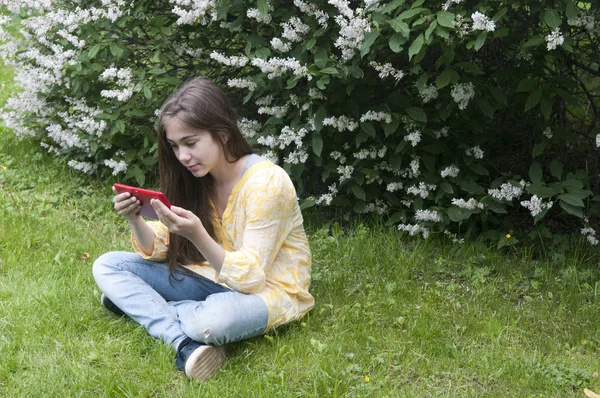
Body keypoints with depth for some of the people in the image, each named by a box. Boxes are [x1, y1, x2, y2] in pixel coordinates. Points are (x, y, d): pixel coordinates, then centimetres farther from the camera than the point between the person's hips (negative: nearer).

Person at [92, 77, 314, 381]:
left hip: (267, 291, -7)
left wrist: (197, 235, -38)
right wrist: (134, 219, -19)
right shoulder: (196, 177, -3)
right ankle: (185, 344, -25)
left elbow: (250, 278, -25)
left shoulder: (267, 183, -23)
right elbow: (158, 251, 2)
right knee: (107, 266, -7)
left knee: (213, 320, -42)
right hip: (216, 280, 8)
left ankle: (139, 305, -11)